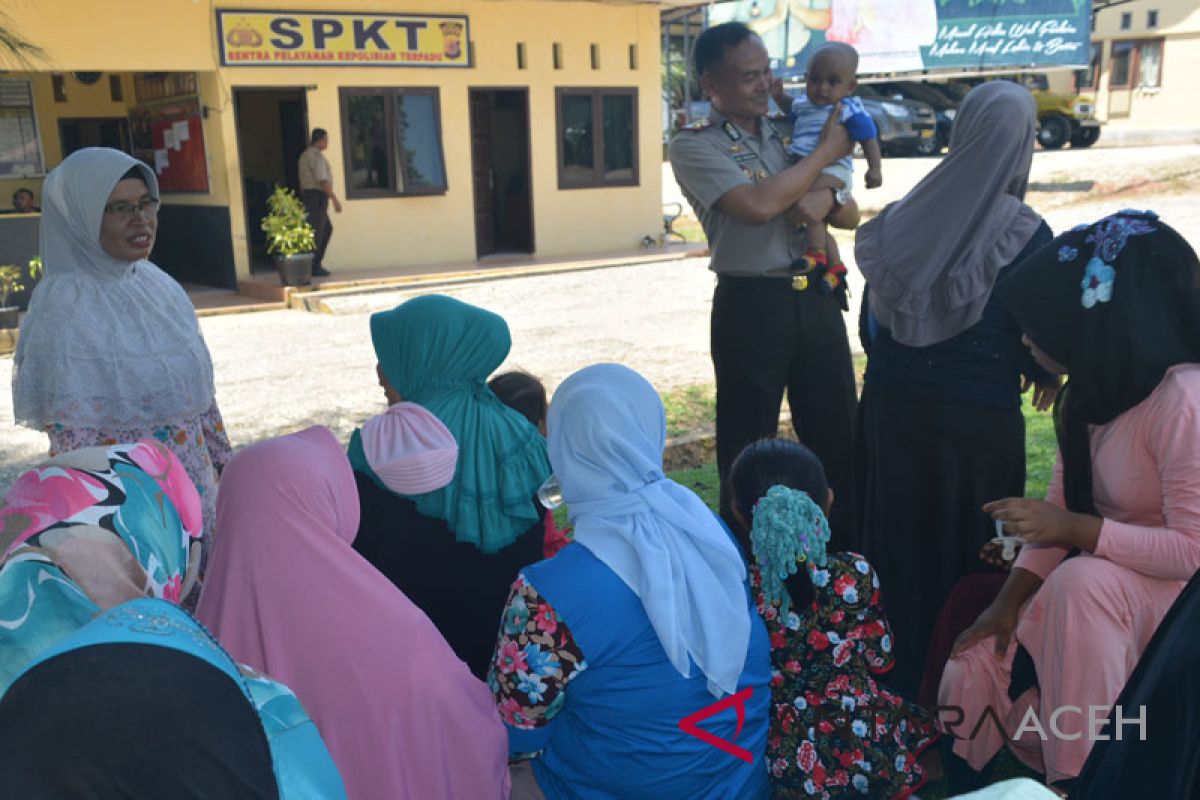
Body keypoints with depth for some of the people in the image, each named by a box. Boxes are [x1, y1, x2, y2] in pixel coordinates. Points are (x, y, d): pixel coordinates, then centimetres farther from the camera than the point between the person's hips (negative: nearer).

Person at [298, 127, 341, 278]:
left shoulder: (305, 155, 17)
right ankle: (312, 267, -2)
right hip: (317, 196, -10)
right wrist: (334, 199, -20)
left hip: (307, 194, 10)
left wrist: (304, 200, 22)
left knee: (327, 229, 15)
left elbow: (302, 180, 19)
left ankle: (317, 261, 13)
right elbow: (323, 180, -21)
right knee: (316, 231, -5)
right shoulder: (316, 155, -14)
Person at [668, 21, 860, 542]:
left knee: (839, 434, 12)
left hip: (815, 298, 5)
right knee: (747, 446, 5)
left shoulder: (788, 133, 14)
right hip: (752, 306, -5)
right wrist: (827, 152, -7)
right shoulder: (694, 147, -3)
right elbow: (759, 205, -19)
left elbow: (851, 215, 15)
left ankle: (849, 544, 26)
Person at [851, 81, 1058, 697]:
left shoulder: (903, 218, -3)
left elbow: (871, 321, 4)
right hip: (979, 416, -4)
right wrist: (1046, 379, 12)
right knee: (965, 551, 13)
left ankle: (891, 668, 34)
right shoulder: (1025, 234, -14)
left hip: (893, 405, 4)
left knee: (897, 536, 18)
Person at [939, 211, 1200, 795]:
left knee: (1082, 583, -37)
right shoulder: (1092, 394, 2)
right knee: (973, 672, -9)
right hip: (1104, 583, 7)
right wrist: (1009, 603, -6)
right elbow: (1059, 509, 2)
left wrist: (1073, 529, -28)